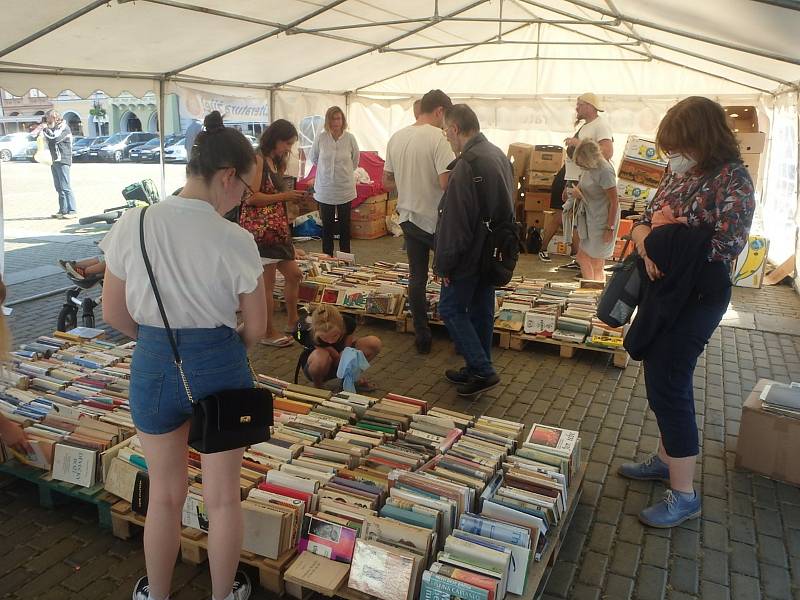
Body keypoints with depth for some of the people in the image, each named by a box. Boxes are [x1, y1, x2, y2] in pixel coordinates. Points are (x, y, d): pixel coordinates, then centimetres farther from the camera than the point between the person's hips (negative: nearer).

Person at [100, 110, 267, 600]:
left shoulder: (133, 225, -10)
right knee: (223, 497, 18)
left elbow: (114, 313, -2)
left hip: (153, 365, 3)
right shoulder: (236, 241, -17)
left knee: (165, 496, 22)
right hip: (220, 367, -2)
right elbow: (256, 327, -7)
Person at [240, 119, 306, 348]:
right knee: (267, 283, -1)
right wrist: (285, 196, -14)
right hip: (259, 228, -10)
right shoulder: (257, 159, -11)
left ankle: (292, 322, 30)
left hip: (276, 229, 10)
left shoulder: (274, 162, 17)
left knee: (294, 273, 16)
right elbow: (252, 197, -19)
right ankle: (269, 333, 12)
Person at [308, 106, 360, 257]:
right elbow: (313, 158, 10)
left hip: (345, 189, 0)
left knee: (345, 225, 7)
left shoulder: (350, 138, -6)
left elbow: (356, 159, 11)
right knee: (327, 225, 7)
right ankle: (327, 257, 16)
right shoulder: (321, 137, -7)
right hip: (325, 188, 0)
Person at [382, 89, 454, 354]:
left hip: (409, 217, 6)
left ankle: (422, 336, 17)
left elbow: (387, 182, 12)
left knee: (417, 277, 11)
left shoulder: (396, 138, 5)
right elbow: (447, 183, -24)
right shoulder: (438, 138, -16)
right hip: (437, 220, -5)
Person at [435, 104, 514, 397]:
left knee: (451, 309, 4)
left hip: (471, 254, -9)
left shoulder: (466, 165, -22)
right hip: (494, 252, 9)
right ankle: (478, 369, 28)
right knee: (481, 310, 16)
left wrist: (444, 264, -16)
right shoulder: (499, 154, 9)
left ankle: (482, 371, 3)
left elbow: (454, 222, -23)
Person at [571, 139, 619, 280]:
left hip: (603, 220, -9)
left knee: (596, 266, 0)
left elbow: (614, 202, -18)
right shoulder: (588, 168, 4)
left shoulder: (605, 171, -20)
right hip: (589, 219, 9)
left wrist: (610, 228, -18)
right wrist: (577, 192, -5)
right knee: (582, 258, 14)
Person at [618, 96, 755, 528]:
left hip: (695, 298, -8)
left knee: (667, 388, -4)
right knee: (665, 381, 18)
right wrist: (646, 241, -12)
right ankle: (667, 459, 38)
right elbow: (643, 222, 10)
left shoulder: (731, 180, -16)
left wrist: (670, 236, -13)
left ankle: (684, 495, 10)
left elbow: (724, 247, -22)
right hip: (663, 290, 8)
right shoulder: (679, 174, 7)